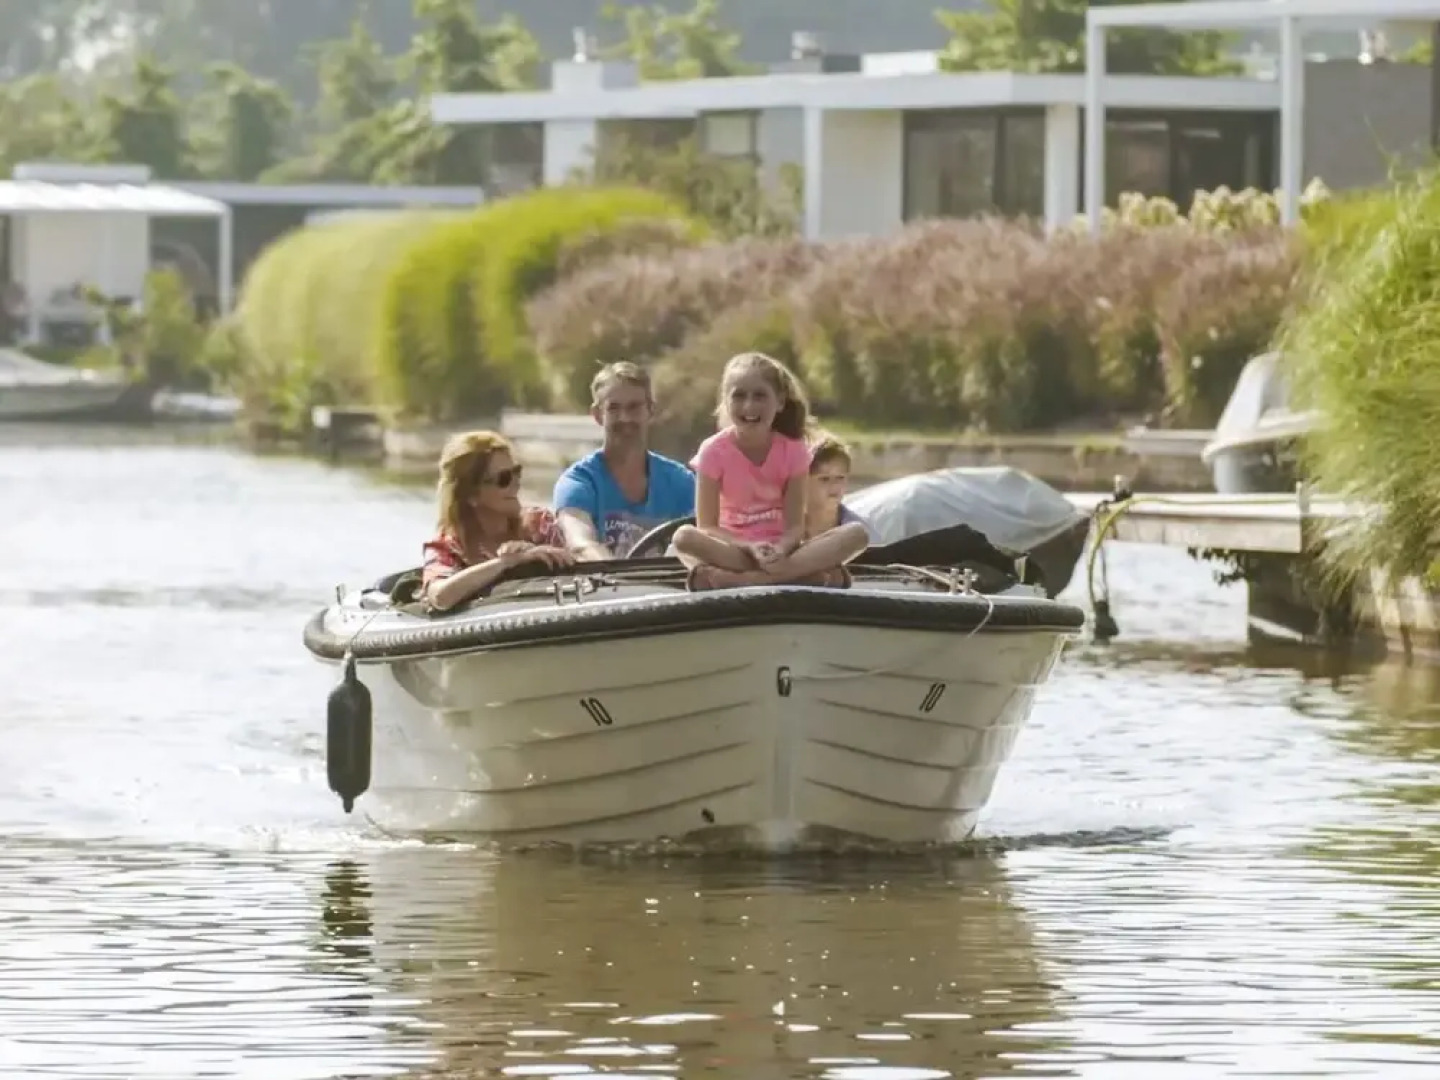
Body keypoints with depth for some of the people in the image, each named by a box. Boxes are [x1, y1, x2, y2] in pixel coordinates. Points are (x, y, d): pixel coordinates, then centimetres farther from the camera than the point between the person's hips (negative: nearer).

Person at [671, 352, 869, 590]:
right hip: (733, 549, -2)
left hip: (779, 551, 2)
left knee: (856, 534, -25)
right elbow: (707, 527, -11)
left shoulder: (792, 451, -3)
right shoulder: (715, 451, -7)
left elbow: (795, 525, -9)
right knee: (684, 537, -34)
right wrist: (750, 548, -27)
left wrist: (780, 550, -32)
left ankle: (733, 577, -35)